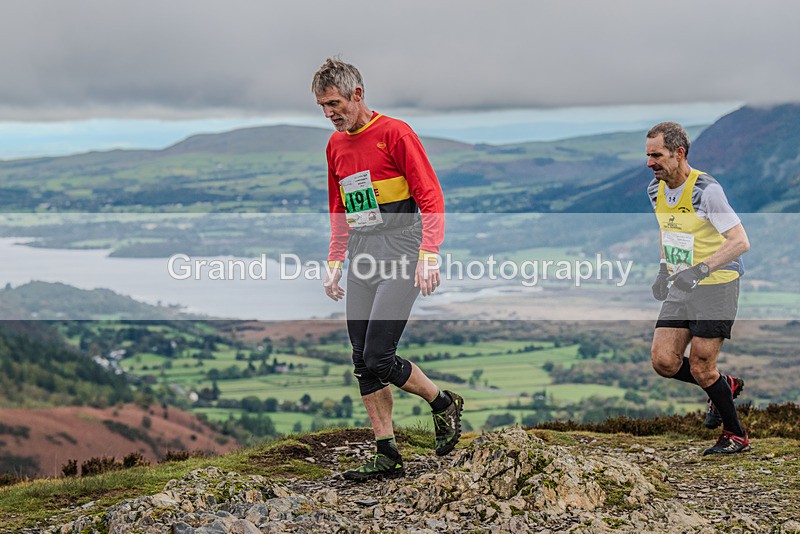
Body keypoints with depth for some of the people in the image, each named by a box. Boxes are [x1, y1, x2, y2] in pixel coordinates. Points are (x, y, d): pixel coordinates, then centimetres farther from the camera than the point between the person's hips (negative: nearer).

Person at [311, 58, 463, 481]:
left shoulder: (395, 133, -8)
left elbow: (430, 197, -11)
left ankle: (444, 404, 12)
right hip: (362, 256, 8)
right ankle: (387, 456, 11)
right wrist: (335, 262, 18)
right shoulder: (335, 145, 15)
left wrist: (428, 256, -20)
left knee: (379, 358, -13)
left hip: (400, 251, -7)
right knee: (363, 362, 4)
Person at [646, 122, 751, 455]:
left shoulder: (706, 190, -20)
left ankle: (736, 436, 14)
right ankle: (724, 387, 23)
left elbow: (740, 241, -24)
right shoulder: (656, 190, 3)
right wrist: (664, 269, 10)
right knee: (663, 361, -3)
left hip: (716, 287, -7)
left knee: (700, 368, -6)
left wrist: (700, 270, -32)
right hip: (681, 287, 7)